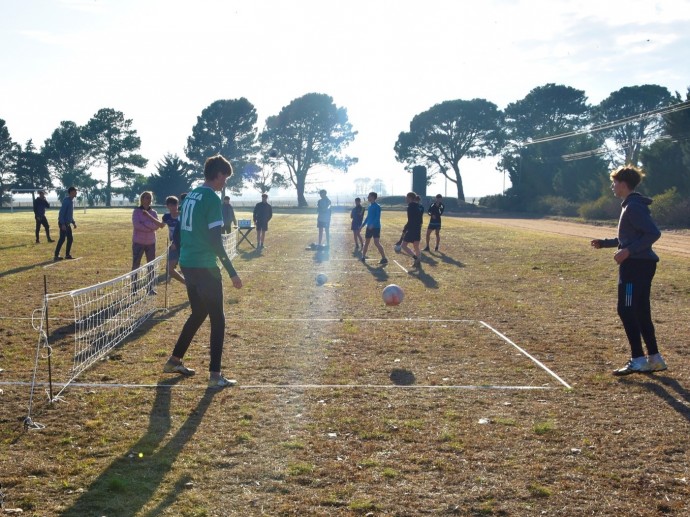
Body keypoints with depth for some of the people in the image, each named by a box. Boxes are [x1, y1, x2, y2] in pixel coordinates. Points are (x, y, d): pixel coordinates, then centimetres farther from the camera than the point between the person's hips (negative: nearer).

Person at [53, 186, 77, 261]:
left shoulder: (71, 200, 14)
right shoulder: (66, 200, -15)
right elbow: (61, 212, -20)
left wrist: (73, 222, 20)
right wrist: (63, 224, -24)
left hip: (68, 223, 9)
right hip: (63, 223, -9)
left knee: (70, 239, 9)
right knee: (62, 239, -10)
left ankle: (67, 255, 16)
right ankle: (56, 255, -7)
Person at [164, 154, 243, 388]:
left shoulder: (190, 196, 11)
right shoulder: (212, 198, -14)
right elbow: (215, 241, -18)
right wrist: (232, 272, -14)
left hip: (187, 264, 8)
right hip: (205, 267, -8)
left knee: (198, 314, 22)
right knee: (217, 319, 1)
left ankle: (174, 361, 31)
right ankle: (215, 375, 2)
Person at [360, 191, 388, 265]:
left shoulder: (377, 206, -12)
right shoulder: (370, 206, 13)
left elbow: (377, 217, -20)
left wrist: (372, 224, -31)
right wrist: (363, 225, 21)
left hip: (376, 227, -9)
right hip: (369, 227, 9)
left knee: (377, 243, -16)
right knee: (366, 242, 14)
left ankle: (384, 258, -13)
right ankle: (363, 257, 26)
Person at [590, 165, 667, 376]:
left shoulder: (634, 207, -15)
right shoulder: (630, 206, 17)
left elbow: (653, 233, -23)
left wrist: (628, 251, -25)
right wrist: (605, 242, 21)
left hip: (635, 265, -10)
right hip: (640, 265, 10)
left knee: (626, 311, -7)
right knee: (641, 312, 13)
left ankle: (638, 360, -5)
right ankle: (654, 358, 18)